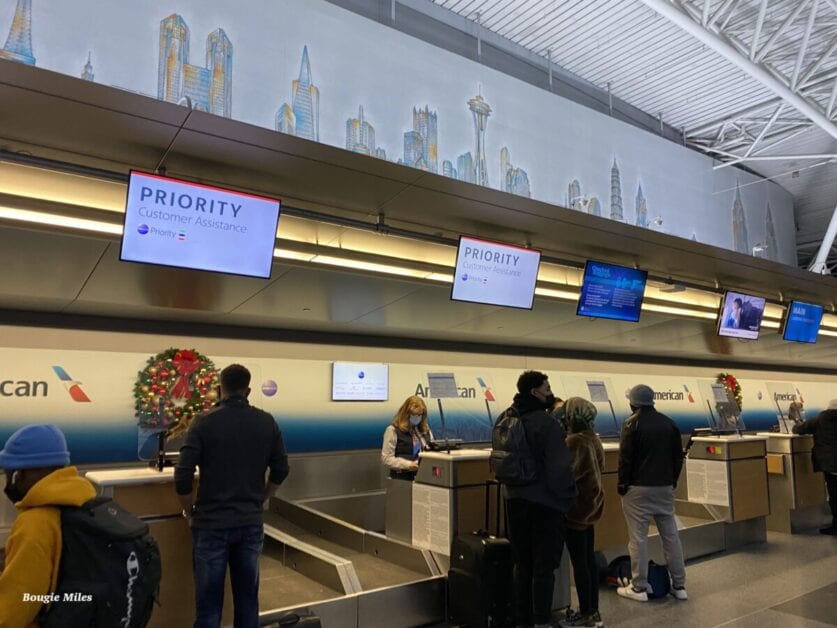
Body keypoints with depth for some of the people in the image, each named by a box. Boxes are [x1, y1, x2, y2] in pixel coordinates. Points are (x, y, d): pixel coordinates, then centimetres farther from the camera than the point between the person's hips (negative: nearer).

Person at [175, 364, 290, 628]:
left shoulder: (205, 422, -10)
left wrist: (190, 512, 3)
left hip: (212, 523, -2)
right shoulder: (267, 422, -1)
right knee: (247, 596, 15)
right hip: (251, 523, 3)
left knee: (209, 601, 8)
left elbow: (183, 477, -13)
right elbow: (280, 470, 4)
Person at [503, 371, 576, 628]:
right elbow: (560, 467, -20)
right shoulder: (547, 422, -18)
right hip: (545, 502, -7)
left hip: (516, 500, 7)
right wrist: (568, 497, -6)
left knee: (522, 565, 17)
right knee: (544, 566, 6)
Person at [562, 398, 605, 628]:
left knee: (579, 561, 1)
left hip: (577, 506, -9)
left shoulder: (574, 441, -20)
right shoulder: (594, 439, 6)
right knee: (589, 559, 15)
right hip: (592, 504, 9)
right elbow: (598, 469, 12)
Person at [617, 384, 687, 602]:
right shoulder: (669, 423, 8)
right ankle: (679, 585, 19)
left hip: (638, 488, -6)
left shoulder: (632, 423, -11)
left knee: (638, 537, 0)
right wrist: (672, 480, 19)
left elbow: (625, 457, -13)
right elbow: (678, 456, 12)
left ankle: (639, 587, 5)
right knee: (670, 535, 12)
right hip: (665, 487, 6)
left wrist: (622, 484, -3)